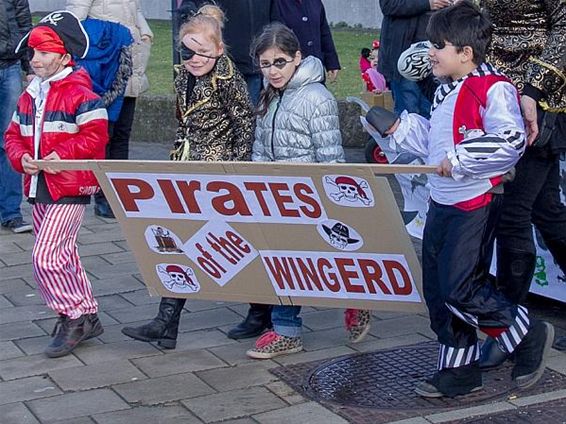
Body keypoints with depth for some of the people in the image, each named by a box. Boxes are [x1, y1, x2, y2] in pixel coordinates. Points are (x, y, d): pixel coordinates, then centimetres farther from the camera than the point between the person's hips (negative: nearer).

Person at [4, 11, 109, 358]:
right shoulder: (30, 95, 13)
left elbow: (96, 135, -18)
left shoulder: (80, 94, -11)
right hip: (39, 187, 9)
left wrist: (62, 155, -23)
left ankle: (74, 317, 2)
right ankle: (87, 317, 27)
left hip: (70, 189, -9)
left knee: (45, 256, -13)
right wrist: (21, 158, -3)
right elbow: (14, 134, 16)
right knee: (63, 256, 15)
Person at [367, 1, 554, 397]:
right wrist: (398, 125, 19)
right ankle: (459, 371, 23)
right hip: (443, 202, 10)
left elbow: (510, 141, -28)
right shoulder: (447, 91, 15)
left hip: (476, 205, -10)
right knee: (437, 290, 11)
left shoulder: (493, 89, -15)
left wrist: (459, 160, -27)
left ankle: (530, 337, 11)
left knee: (461, 290, -10)